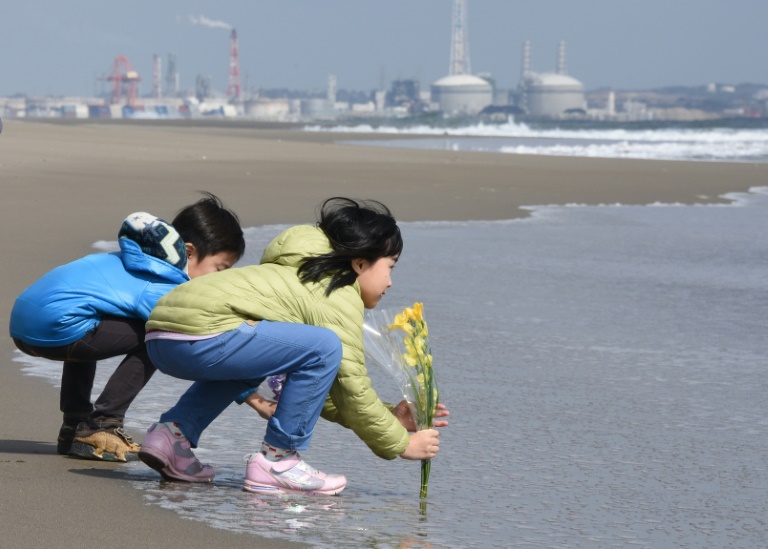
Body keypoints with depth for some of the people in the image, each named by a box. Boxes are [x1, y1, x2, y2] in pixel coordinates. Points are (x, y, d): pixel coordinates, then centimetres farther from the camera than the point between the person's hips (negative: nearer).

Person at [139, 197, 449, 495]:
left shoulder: (313, 277, 29)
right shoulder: (342, 299, -1)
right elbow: (353, 390, -2)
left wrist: (388, 417, 25)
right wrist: (402, 444, 9)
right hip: (200, 333, -10)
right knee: (324, 348, -10)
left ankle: (175, 432, 18)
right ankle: (277, 461, -3)